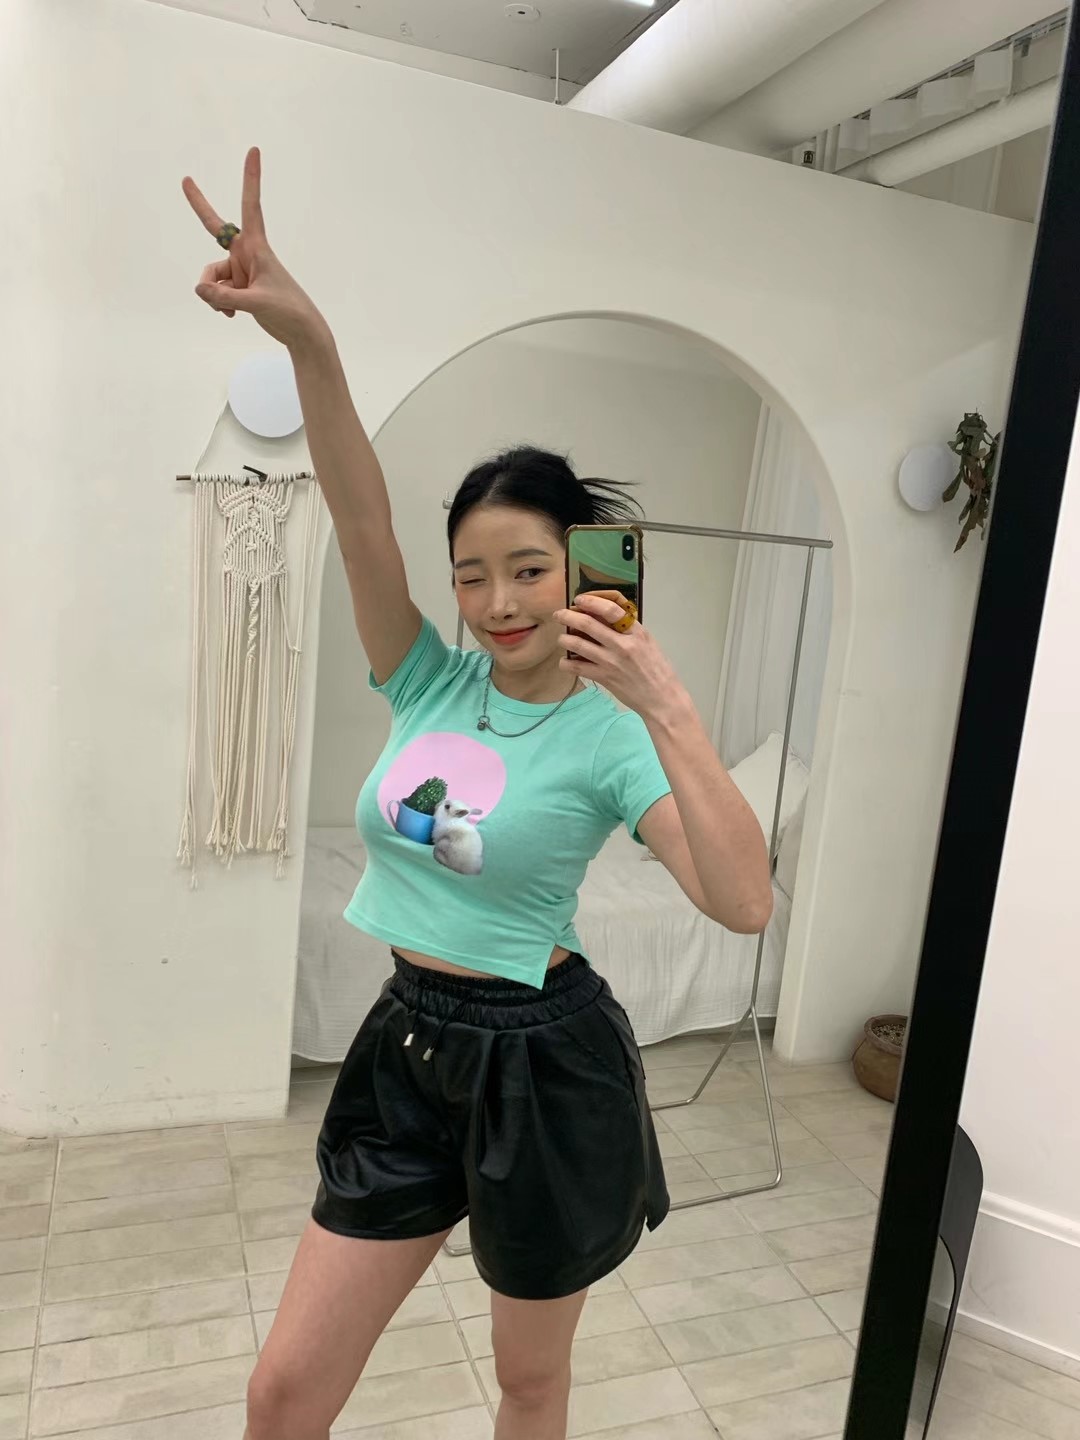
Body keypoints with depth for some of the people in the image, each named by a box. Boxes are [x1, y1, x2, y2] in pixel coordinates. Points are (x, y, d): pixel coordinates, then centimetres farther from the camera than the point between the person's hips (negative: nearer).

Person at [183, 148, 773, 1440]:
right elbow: (361, 520, -18)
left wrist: (668, 711, -32)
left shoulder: (610, 736, -12)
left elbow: (744, 905, -25)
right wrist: (307, 340, -32)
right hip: (409, 1044, 4)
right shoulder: (429, 686, -2)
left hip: (543, 1066, -3)